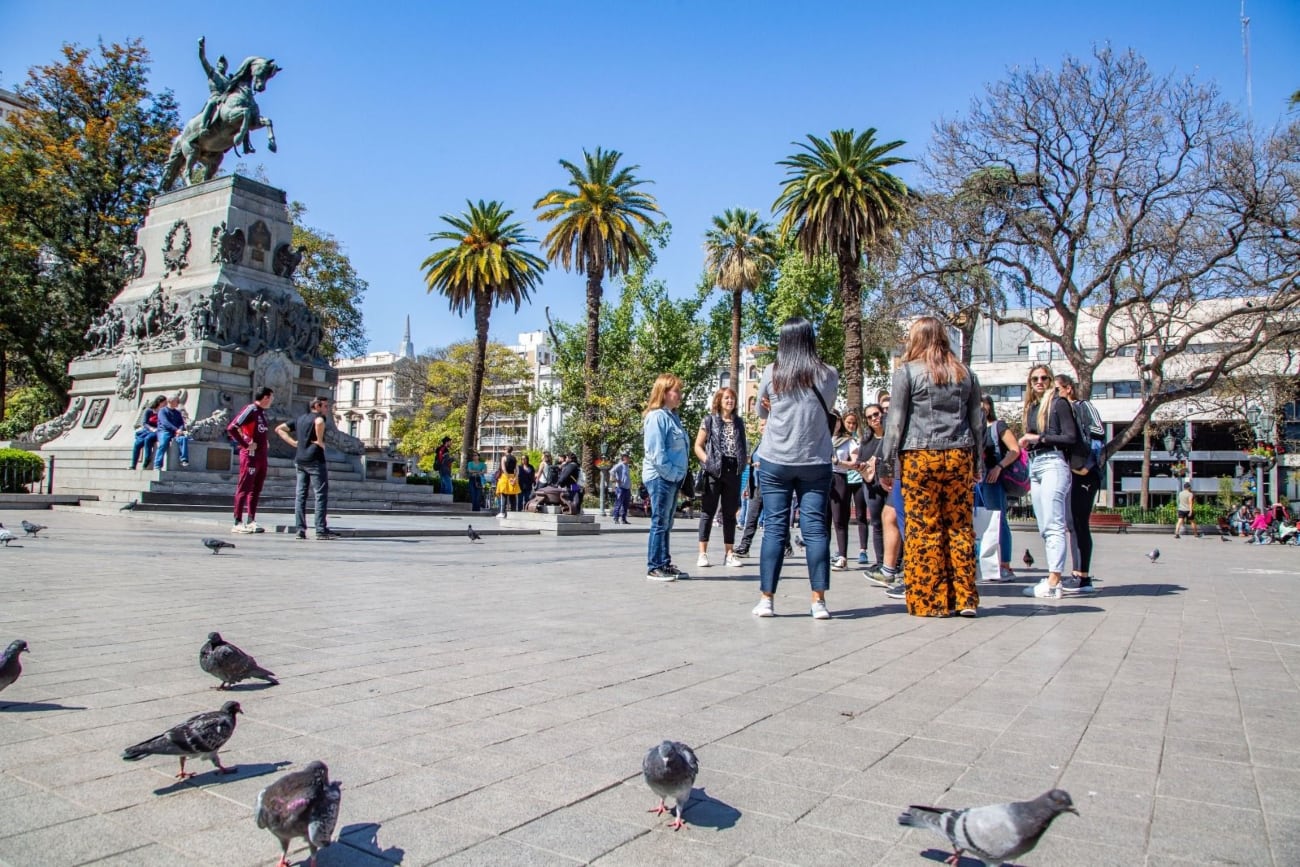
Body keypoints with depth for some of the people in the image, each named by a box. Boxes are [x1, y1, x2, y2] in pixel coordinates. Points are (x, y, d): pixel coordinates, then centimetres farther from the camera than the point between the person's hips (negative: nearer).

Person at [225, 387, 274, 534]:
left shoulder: (262, 412, 15)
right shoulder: (250, 410, -11)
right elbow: (231, 428, -19)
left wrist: (264, 443, 9)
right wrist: (246, 444, -17)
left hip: (261, 455, 9)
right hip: (251, 455, -9)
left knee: (256, 489, 11)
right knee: (244, 488, -5)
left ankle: (251, 521, 16)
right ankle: (238, 523, -1)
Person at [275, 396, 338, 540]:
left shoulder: (300, 419, 18)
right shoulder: (318, 417, -6)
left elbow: (279, 429, 22)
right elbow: (319, 422, -32)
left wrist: (293, 442, 12)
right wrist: (320, 440, -19)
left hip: (299, 460, 8)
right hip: (315, 459, -8)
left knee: (300, 495, 8)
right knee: (321, 495, -5)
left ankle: (300, 529, 7)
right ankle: (321, 530, -7)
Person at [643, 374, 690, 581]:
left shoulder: (672, 416, 15)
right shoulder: (657, 416, -14)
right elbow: (656, 451, -19)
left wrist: (678, 474, 10)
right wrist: (670, 473, -17)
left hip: (672, 477, 9)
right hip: (660, 477, -9)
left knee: (666, 524, 14)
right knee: (660, 523, -4)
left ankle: (665, 564, 21)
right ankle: (654, 567, 3)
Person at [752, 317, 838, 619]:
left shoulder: (771, 373, -3)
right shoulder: (828, 375, -1)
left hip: (775, 461, 0)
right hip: (816, 462, 0)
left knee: (774, 528, 3)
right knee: (815, 527, 2)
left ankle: (766, 599, 4)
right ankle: (819, 602, 3)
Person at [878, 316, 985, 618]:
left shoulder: (907, 372, 0)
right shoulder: (965, 373, 13)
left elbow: (896, 422, -2)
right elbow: (977, 421, 15)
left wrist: (887, 463, 1)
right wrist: (978, 463, 20)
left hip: (920, 457, -4)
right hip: (960, 456, 4)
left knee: (923, 529, 0)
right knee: (961, 527, 8)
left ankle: (929, 601, 4)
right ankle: (964, 599, 12)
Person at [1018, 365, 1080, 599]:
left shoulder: (1058, 403, -1)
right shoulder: (1031, 407, 20)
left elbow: (1071, 437, -8)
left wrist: (1039, 438, -10)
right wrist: (1026, 443, 8)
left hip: (1053, 463, -8)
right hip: (1034, 465, 8)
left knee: (1053, 525, -13)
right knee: (1044, 528, 7)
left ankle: (1053, 583, -16)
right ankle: (1053, 578, 9)